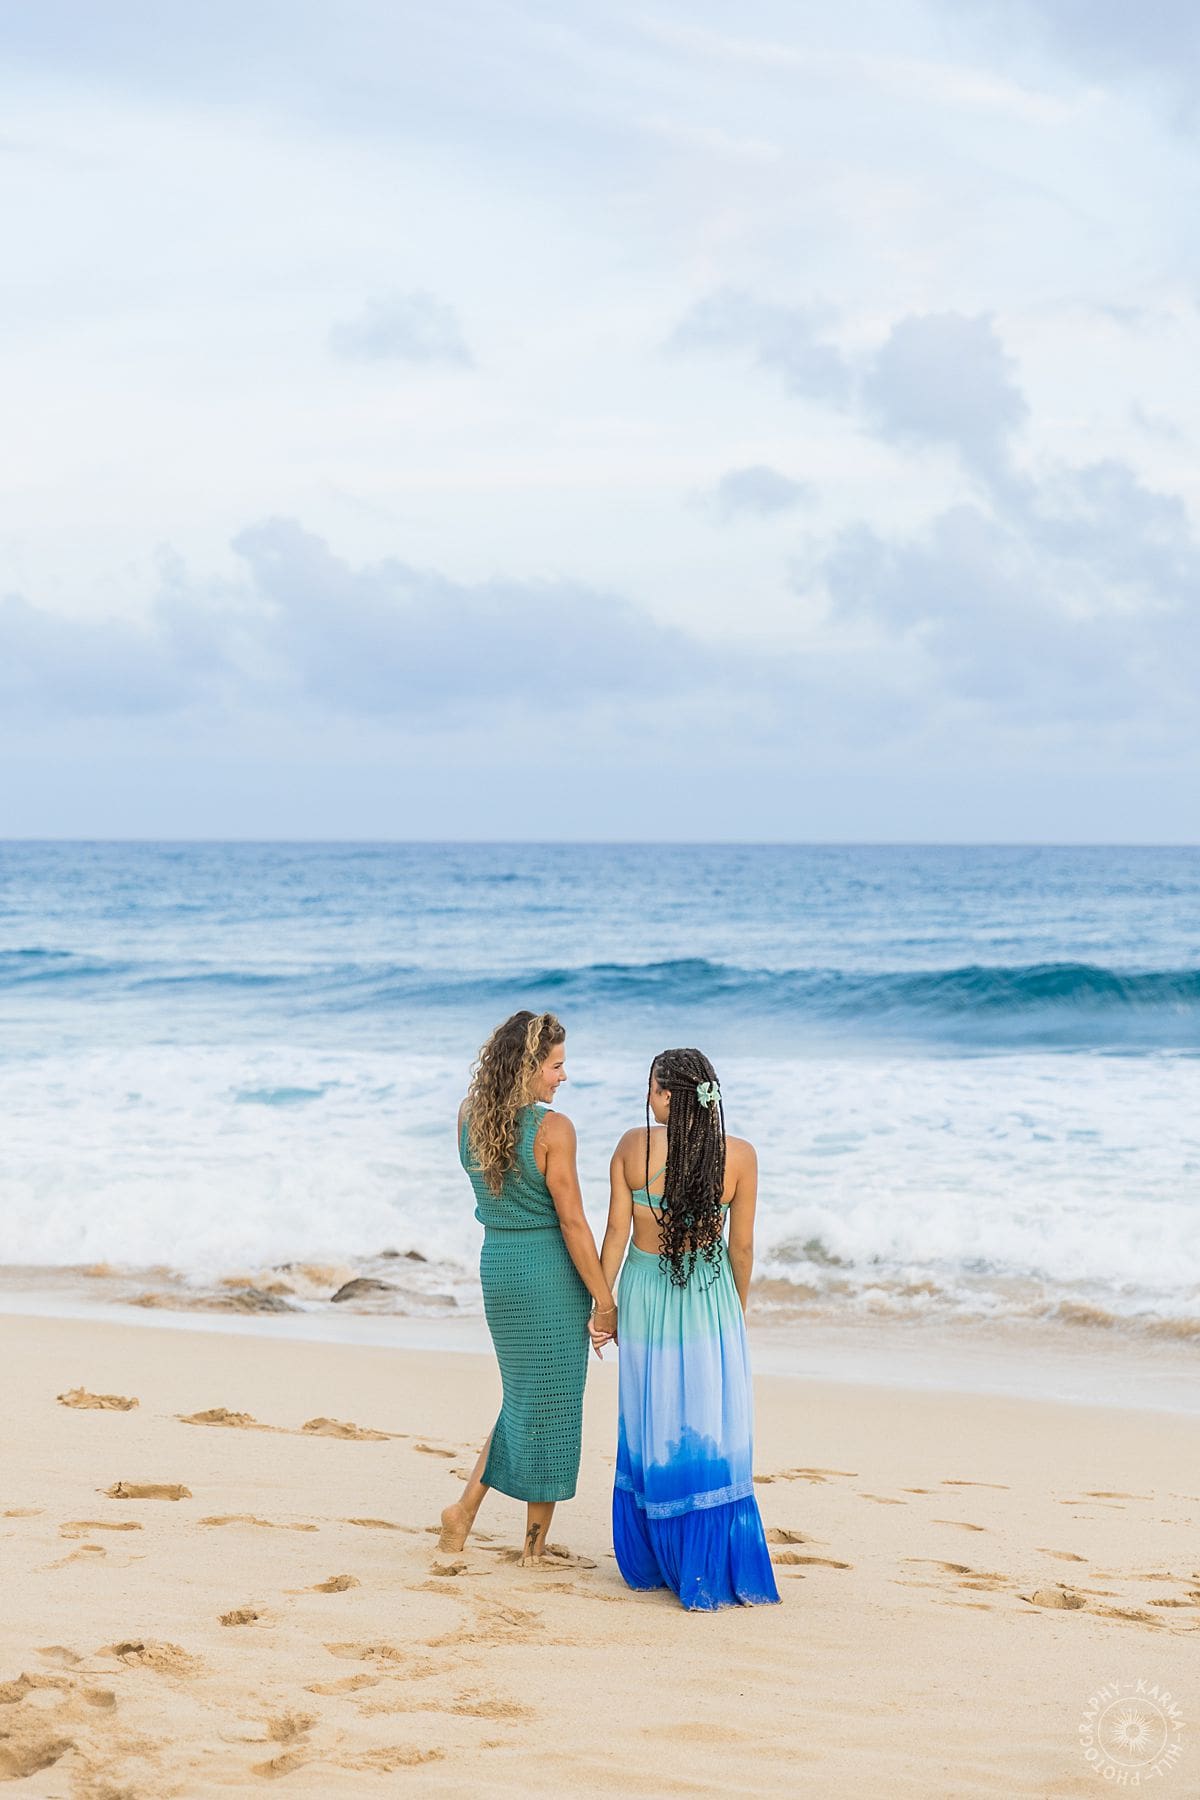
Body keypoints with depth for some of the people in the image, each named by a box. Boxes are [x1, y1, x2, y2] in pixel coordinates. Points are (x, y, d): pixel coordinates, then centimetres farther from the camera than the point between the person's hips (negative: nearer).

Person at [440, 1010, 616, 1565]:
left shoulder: (469, 1115, 1)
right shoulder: (553, 1129, -18)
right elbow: (572, 1222, -16)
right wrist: (604, 1300, -10)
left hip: (495, 1264, 6)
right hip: (550, 1271, -6)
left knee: (524, 1395, 23)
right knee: (550, 1403, 7)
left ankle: (466, 1505, 15)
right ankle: (536, 1544, 16)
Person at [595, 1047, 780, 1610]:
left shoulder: (633, 1146, -7)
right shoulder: (739, 1155, -8)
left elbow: (616, 1232, -3)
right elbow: (741, 1246, -2)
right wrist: (739, 1309, 13)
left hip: (645, 1294, 2)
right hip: (710, 1299, -2)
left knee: (650, 1431, 13)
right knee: (712, 1436, 4)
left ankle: (649, 1562, 22)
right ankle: (710, 1572, 6)